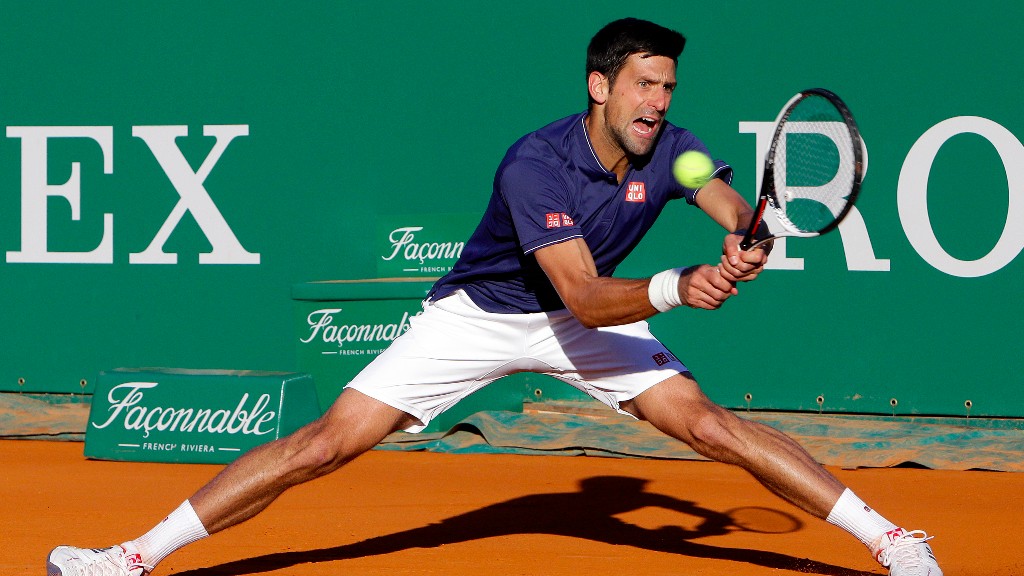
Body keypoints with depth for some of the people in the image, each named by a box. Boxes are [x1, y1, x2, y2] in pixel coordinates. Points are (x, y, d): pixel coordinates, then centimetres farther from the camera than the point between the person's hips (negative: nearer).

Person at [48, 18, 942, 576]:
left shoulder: (671, 151, -13)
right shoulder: (534, 165, -30)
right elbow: (586, 298, -34)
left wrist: (743, 243, -44)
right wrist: (675, 288, -49)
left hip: (594, 318, 4)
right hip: (479, 316, -3)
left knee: (711, 426, -14)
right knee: (325, 443, -11)